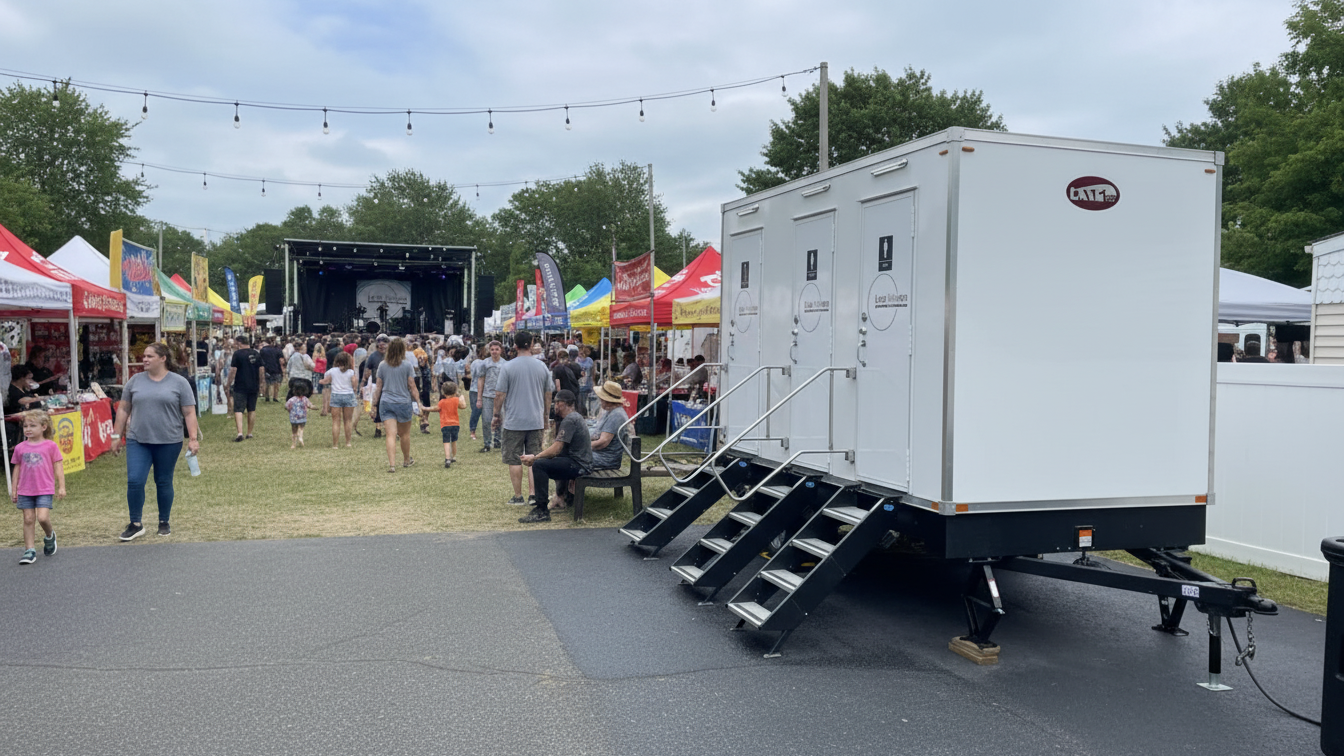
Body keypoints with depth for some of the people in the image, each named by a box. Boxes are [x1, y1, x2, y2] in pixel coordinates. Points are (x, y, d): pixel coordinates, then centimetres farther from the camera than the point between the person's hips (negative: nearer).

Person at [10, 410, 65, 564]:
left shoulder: (50, 446, -3)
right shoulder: (20, 448, 5)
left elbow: (58, 466, 0)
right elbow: (17, 469, 12)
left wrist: (61, 486, -3)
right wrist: (13, 489, 12)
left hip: (45, 490, -3)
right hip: (25, 490, 3)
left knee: (43, 517, -14)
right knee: (28, 519, 4)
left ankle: (49, 536, 16)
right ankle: (29, 550, 11)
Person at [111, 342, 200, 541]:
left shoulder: (179, 383, 0)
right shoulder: (135, 381, 8)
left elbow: (189, 413, -1)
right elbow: (123, 409, 13)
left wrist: (193, 438, -8)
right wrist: (117, 435, 11)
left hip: (168, 442, -2)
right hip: (137, 441, 2)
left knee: (164, 483, 7)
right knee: (134, 481, -7)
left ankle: (164, 523, 22)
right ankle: (135, 525, 6)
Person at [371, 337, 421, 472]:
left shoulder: (382, 365, 2)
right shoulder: (407, 365, -7)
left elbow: (378, 386, 7)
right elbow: (412, 386, -6)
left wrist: (375, 403, 15)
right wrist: (418, 402, 1)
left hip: (386, 403, 1)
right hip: (404, 402, -1)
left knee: (390, 435, -3)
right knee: (405, 434, 17)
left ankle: (392, 464, -13)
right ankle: (406, 460, 34)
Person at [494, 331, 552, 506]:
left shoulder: (508, 367, -8)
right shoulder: (542, 367, 3)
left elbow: (500, 395, -8)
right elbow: (548, 395, 10)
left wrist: (497, 415, 5)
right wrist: (545, 416, 23)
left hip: (514, 421, -3)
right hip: (536, 421, 3)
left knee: (514, 460, 5)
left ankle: (518, 497, 9)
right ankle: (533, 494, 6)